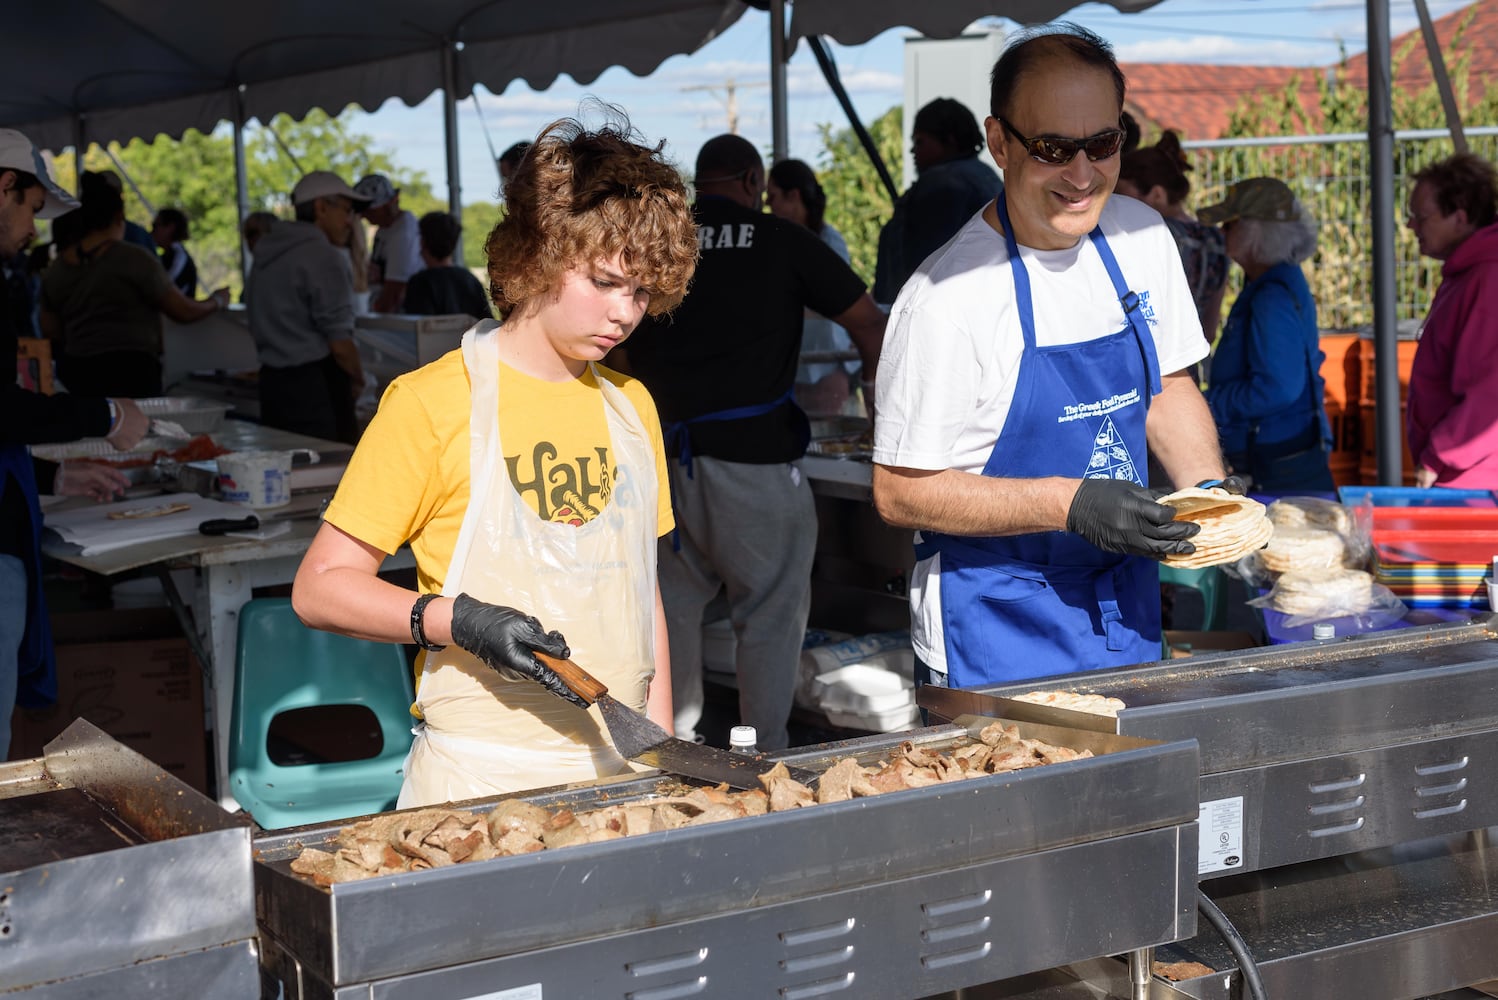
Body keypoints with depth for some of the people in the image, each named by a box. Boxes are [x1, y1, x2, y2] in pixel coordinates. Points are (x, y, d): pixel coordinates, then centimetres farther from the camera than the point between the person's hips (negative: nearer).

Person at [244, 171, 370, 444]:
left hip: (272, 381, 9)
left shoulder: (267, 254, 15)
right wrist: (358, 381, 2)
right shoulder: (324, 256, -11)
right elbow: (339, 344, -15)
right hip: (317, 386, -9)